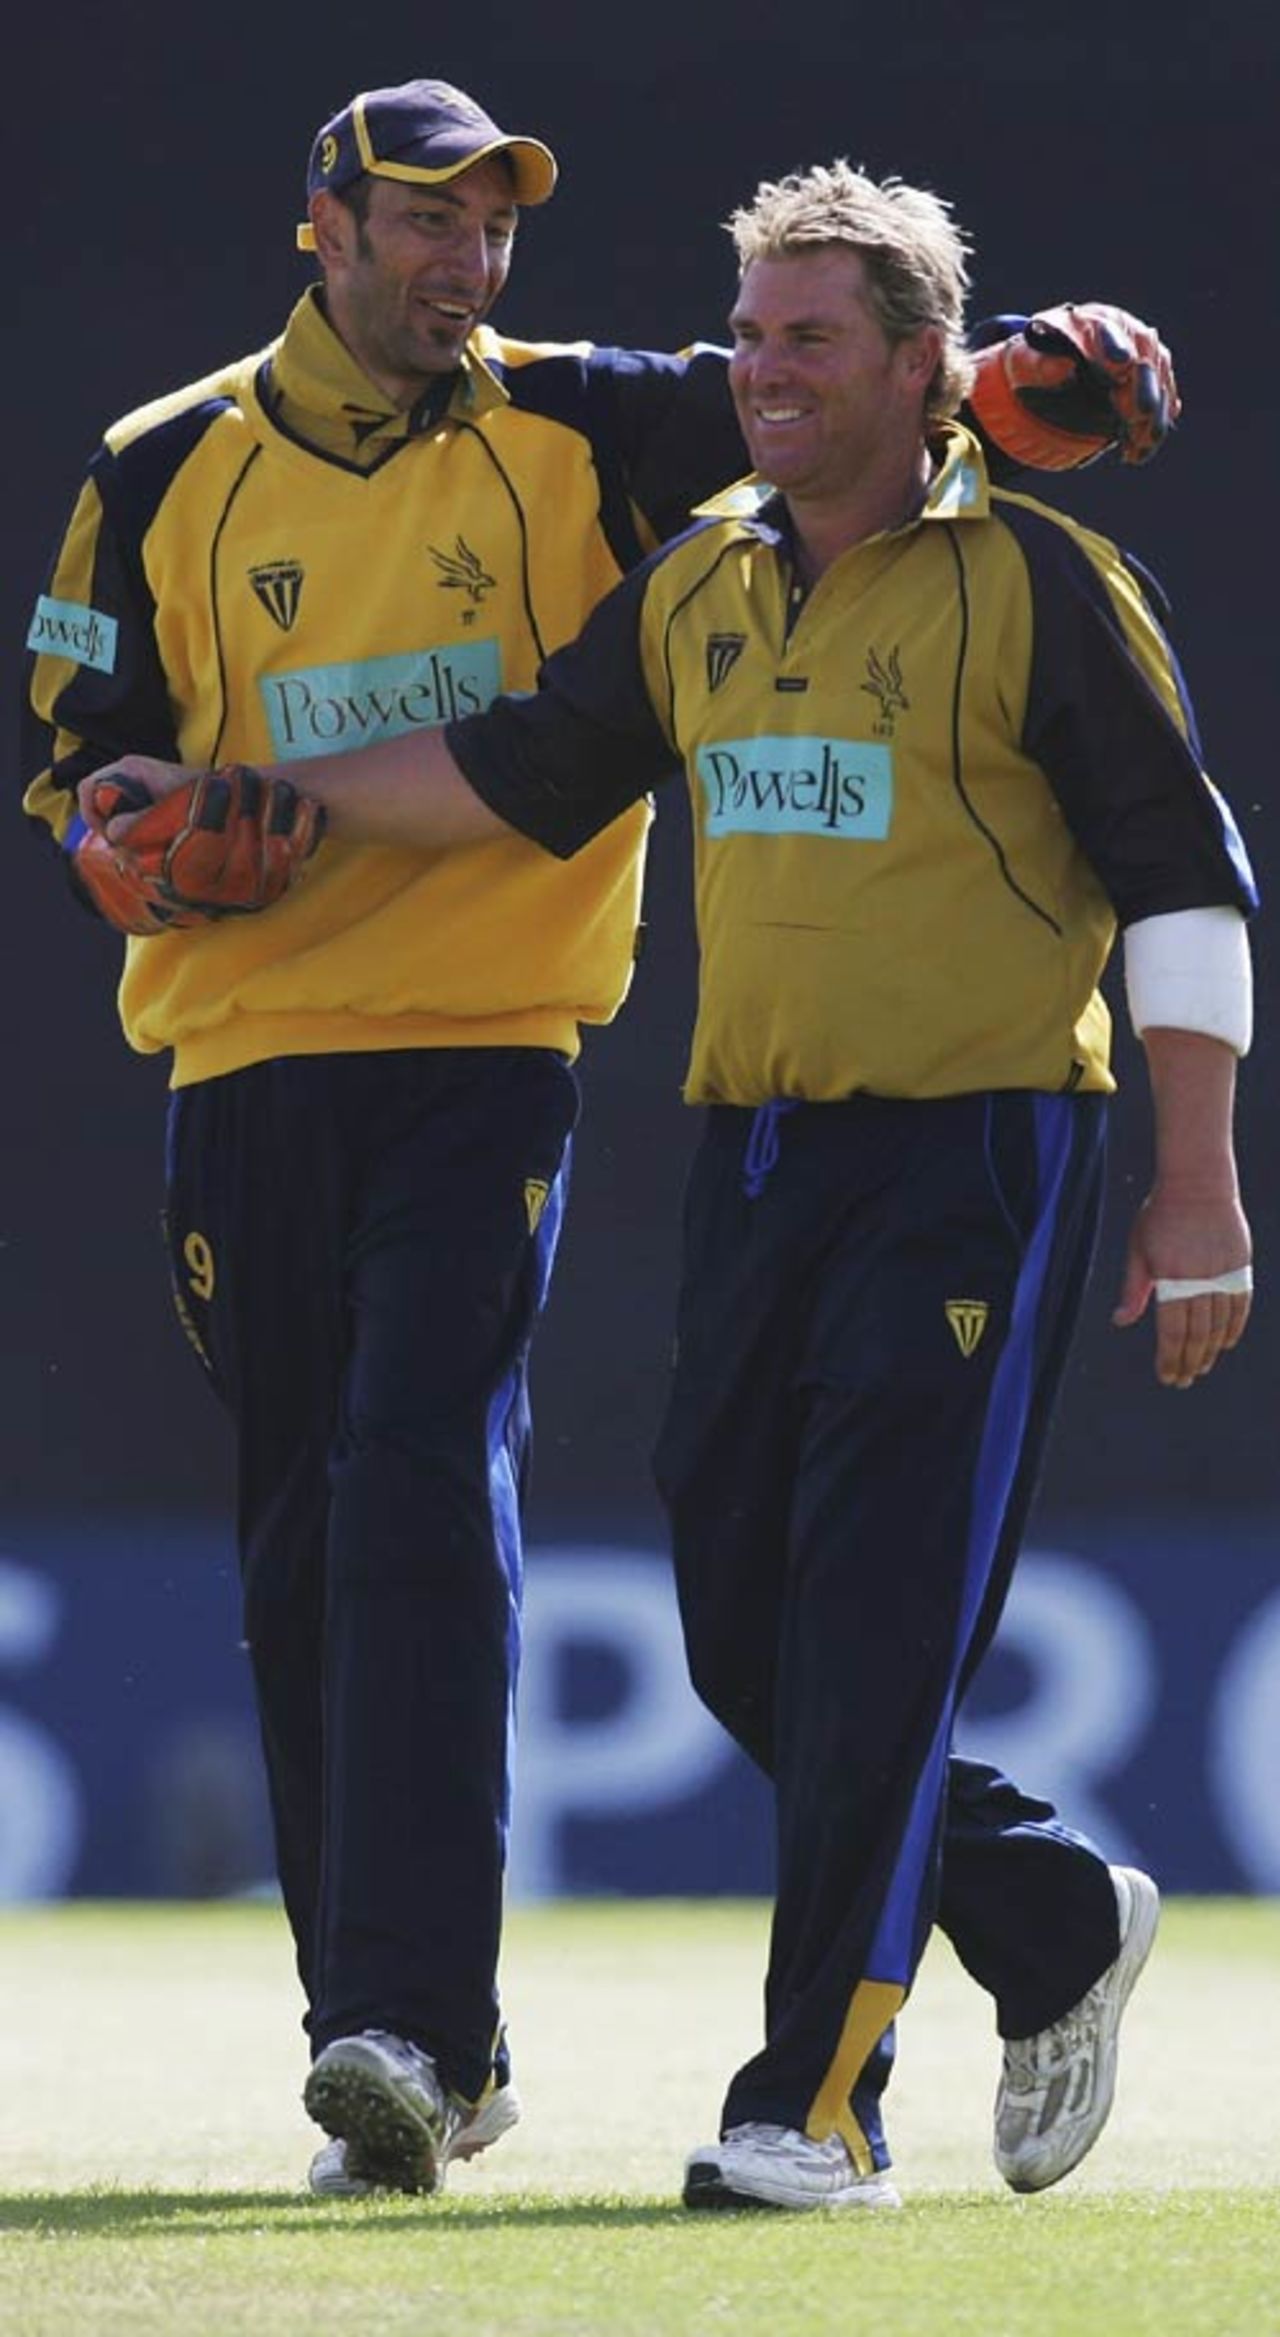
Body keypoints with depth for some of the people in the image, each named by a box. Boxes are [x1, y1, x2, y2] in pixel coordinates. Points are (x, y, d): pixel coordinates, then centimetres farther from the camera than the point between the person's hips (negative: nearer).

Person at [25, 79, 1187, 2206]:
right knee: (302, 1552, 5)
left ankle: (415, 2026, -24)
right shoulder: (167, 475, 8)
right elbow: (76, 758, 11)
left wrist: (1014, 384, -24)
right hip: (249, 1055, 2)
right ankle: (402, 2048, 15)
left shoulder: (569, 433, 6)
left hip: (489, 1053, -2)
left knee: (424, 1493, -18)